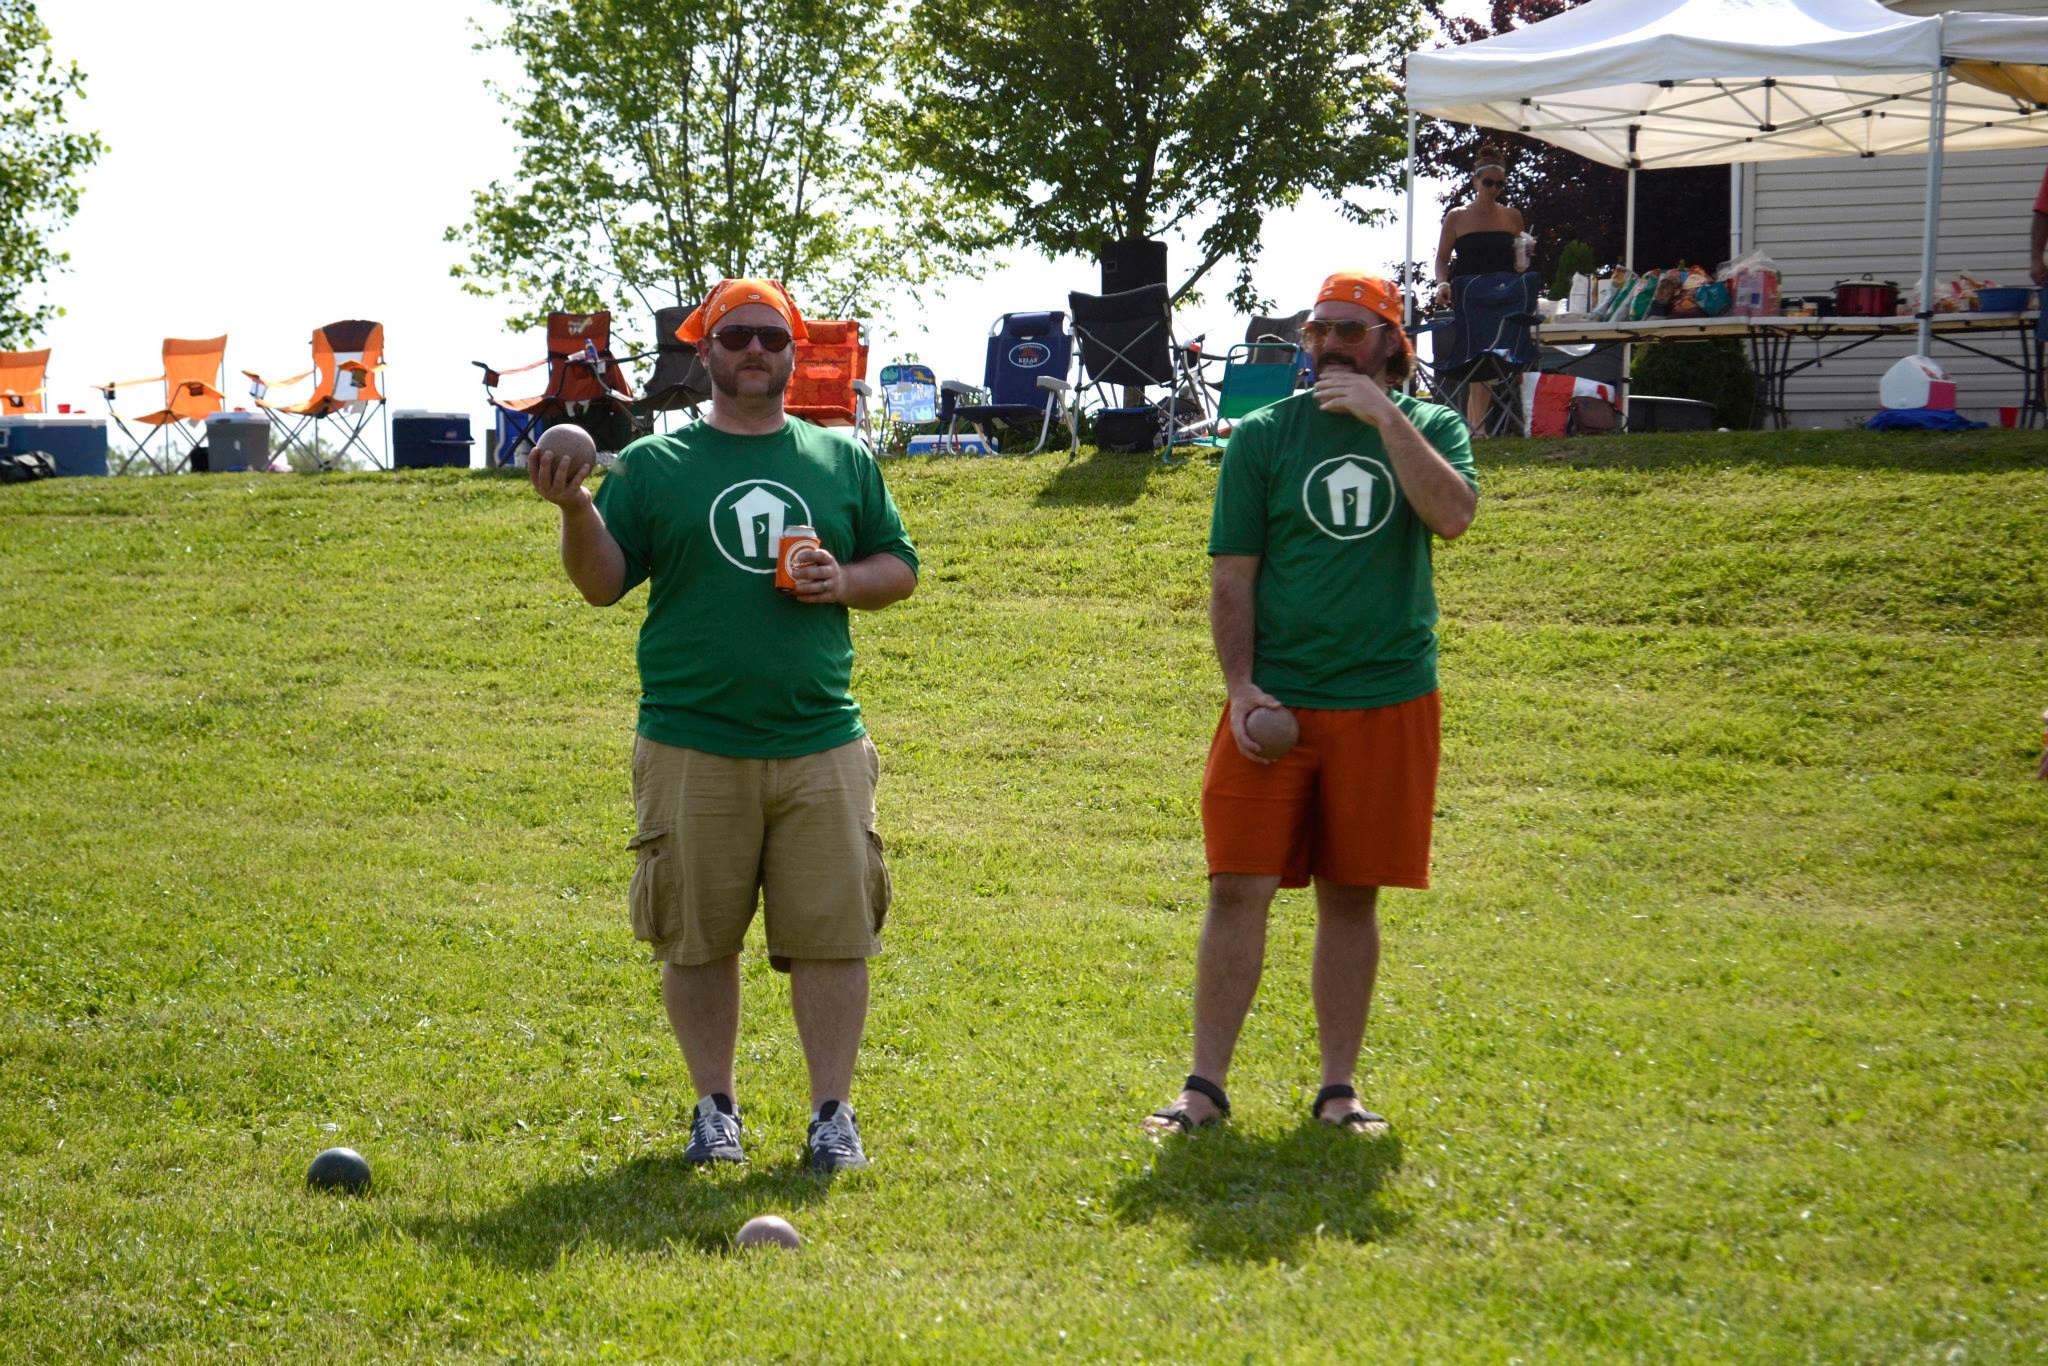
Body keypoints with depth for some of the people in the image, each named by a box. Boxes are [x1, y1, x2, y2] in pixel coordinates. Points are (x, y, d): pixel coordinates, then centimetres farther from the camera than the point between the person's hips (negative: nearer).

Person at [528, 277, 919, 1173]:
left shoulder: (844, 461, 13)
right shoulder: (652, 464, 7)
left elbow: (899, 568, 18)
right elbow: (603, 585, 5)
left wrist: (845, 581, -2)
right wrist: (577, 512, -13)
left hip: (821, 744, 1)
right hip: (691, 750, -1)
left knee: (832, 932, -2)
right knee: (695, 939, 3)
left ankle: (832, 1113, 8)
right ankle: (714, 1108, 17)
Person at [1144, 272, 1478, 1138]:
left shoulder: (1430, 428, 5)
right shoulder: (1264, 436, 4)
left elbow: (1453, 517, -15)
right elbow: (1232, 576, 3)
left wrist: (1386, 418, -15)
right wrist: (1240, 686, -8)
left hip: (1388, 700, 1)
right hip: (1275, 701, 0)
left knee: (1350, 896, 7)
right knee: (1238, 888, -5)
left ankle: (1338, 1089, 15)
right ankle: (1205, 1086, 1)